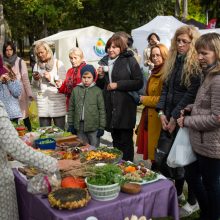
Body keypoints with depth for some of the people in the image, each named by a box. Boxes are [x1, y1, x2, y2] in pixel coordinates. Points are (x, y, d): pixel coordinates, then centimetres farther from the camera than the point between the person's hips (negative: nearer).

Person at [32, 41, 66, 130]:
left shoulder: (58, 64, 1)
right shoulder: (37, 65, 12)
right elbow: (35, 86, 15)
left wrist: (51, 79, -13)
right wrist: (35, 80, -5)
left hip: (57, 102, -3)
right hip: (42, 102, 3)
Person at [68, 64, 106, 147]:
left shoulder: (97, 91, -5)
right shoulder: (75, 90, 3)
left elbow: (102, 110, -3)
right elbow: (71, 108, 8)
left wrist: (101, 127, -5)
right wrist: (70, 124, 7)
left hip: (93, 127, -3)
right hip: (79, 127, 3)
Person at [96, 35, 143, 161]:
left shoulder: (129, 60, -4)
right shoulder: (104, 62, 13)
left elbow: (139, 82, -10)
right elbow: (101, 86, 21)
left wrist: (118, 85, -14)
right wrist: (101, 77, 0)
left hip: (125, 108, -5)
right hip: (110, 108, 6)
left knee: (126, 141, 3)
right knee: (116, 140, 16)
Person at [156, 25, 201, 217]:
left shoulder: (196, 65, -11)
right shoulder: (173, 61, 13)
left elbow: (191, 94, -16)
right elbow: (166, 88, 11)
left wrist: (175, 117, -15)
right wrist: (162, 113, 1)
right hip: (169, 118, 7)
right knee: (165, 156, 13)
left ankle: (193, 201, 20)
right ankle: (178, 193, 33)